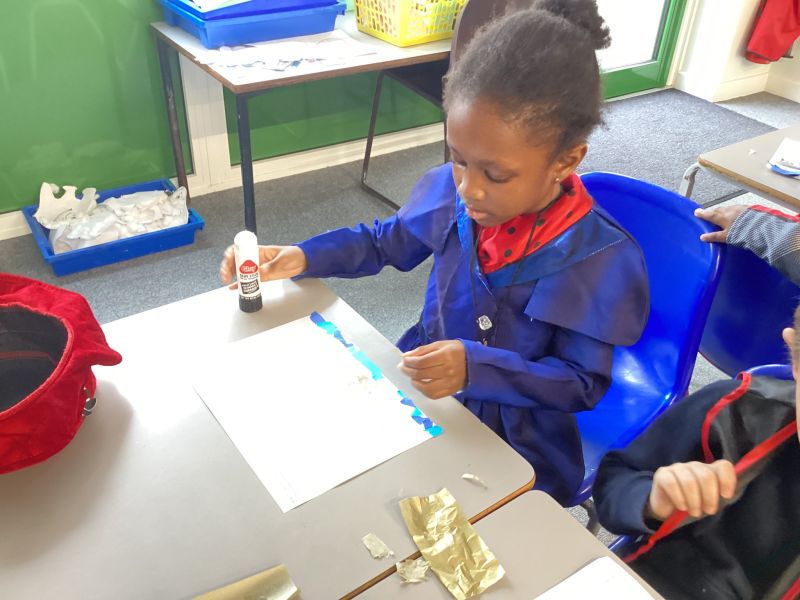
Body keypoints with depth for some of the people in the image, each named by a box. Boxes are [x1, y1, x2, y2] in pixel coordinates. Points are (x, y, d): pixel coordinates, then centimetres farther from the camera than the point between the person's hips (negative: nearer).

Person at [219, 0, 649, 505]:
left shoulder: (601, 258, -23)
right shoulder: (451, 191, -12)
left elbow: (585, 382, -16)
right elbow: (388, 241, 8)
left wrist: (477, 367, -32)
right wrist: (302, 257, -8)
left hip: (520, 444, -4)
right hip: (421, 388, 5)